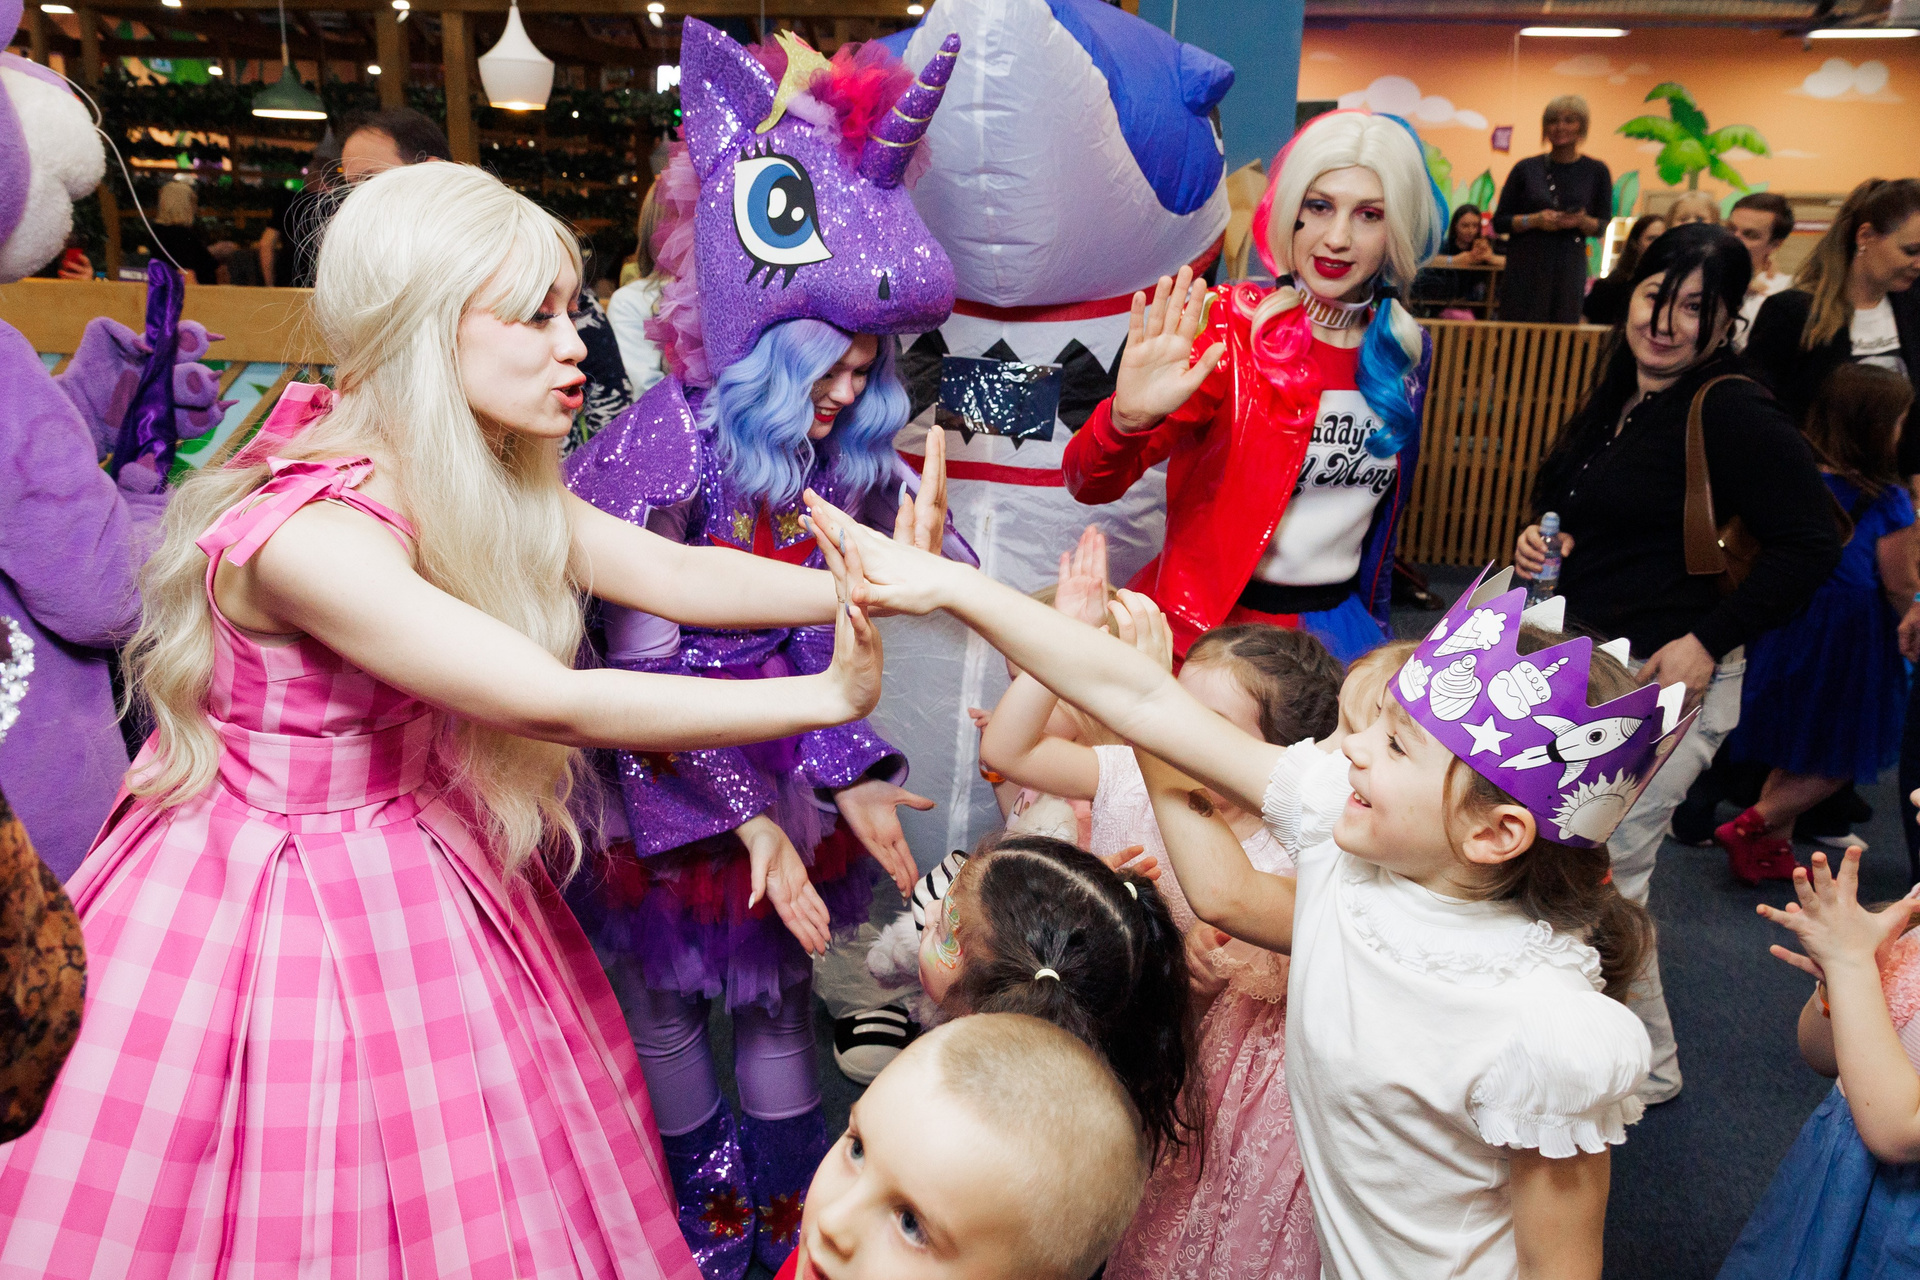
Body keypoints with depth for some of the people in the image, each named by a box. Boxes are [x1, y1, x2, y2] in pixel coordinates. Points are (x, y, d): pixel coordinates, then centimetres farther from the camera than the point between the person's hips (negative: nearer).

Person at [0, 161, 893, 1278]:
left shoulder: (491, 490, -3)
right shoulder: (308, 533, -30)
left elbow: (676, 571, -11)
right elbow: (559, 705, -33)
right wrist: (828, 697, -30)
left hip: (424, 868, 7)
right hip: (280, 890, -7)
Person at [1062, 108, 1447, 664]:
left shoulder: (1406, 351, 3)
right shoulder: (1230, 325, -12)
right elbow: (1091, 484, -21)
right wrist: (1128, 421, -41)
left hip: (1338, 623, 5)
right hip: (1213, 625, -4)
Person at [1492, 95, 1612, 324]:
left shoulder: (1596, 171, 6)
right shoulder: (1526, 168, 4)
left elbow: (1604, 227, 9)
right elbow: (1499, 222, 4)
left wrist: (1582, 221, -13)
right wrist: (1534, 220, -13)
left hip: (1570, 271, 1)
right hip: (1525, 269, -1)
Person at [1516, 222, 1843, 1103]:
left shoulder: (1733, 415, -14)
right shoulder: (1614, 402, 10)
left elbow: (1809, 544, -17)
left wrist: (1708, 642, -20)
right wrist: (1540, 547, 4)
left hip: (1666, 682, -8)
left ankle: (1645, 1066, 19)